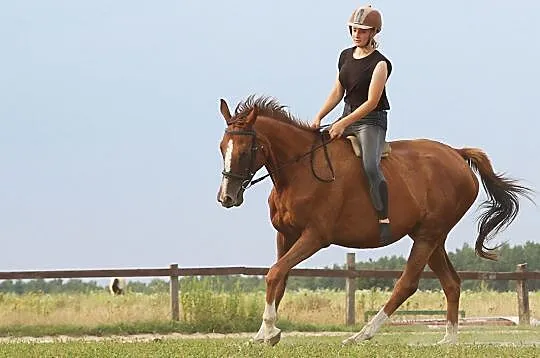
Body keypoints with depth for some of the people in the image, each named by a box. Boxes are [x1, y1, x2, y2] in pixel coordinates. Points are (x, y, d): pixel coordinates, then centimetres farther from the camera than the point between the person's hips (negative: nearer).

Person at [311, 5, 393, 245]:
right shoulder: (346, 56, 10)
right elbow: (337, 92, 14)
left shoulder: (379, 64, -12)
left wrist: (343, 124, -21)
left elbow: (371, 103, -17)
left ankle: (384, 222, -31)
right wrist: (319, 117, 0)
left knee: (370, 166, -31)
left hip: (371, 121, -8)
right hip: (347, 119, 8)